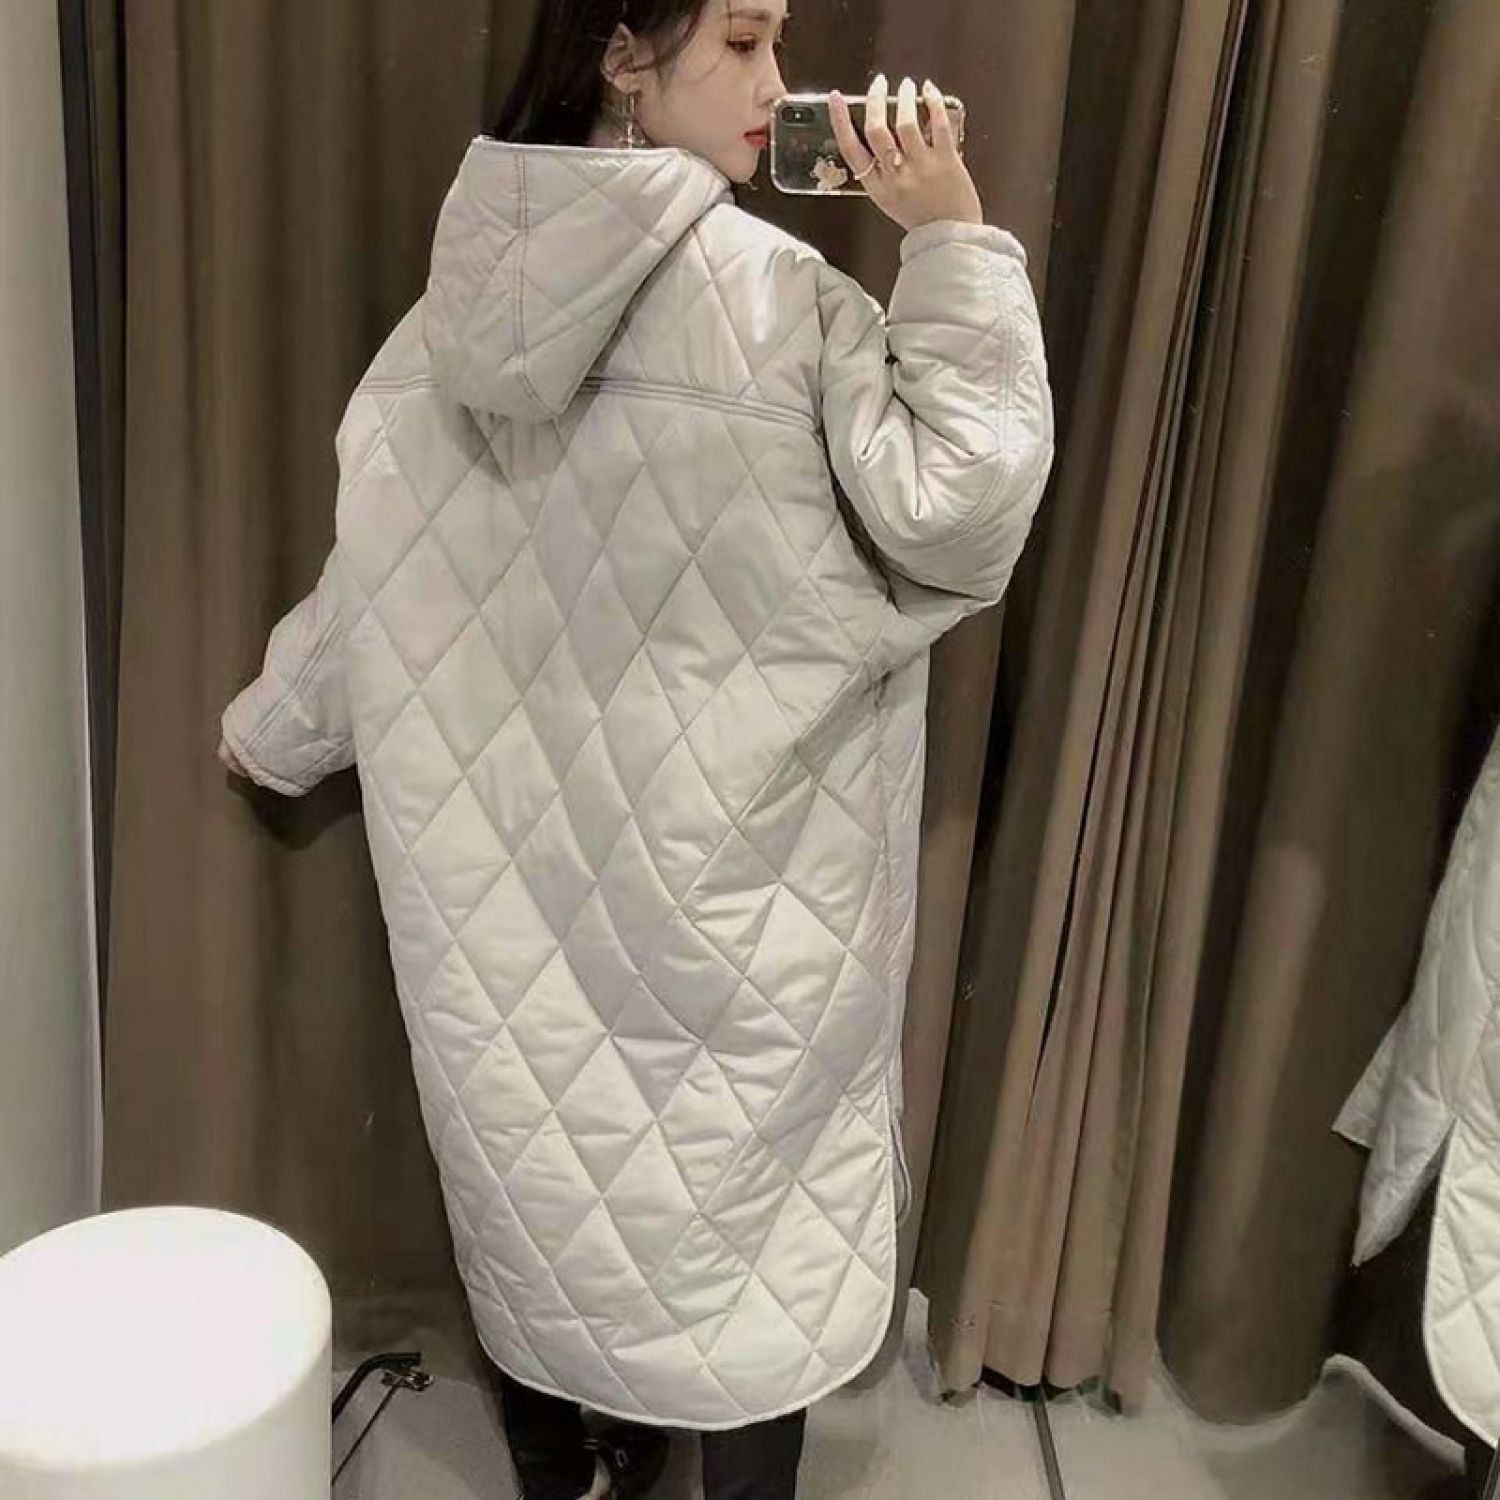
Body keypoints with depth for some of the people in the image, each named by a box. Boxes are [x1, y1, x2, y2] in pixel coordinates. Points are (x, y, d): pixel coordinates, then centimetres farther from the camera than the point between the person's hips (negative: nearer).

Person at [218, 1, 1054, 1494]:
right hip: (724, 865, -5)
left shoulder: (473, 290, 0)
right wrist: (955, 241, -13)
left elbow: (376, 562, 6)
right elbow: (960, 511, -18)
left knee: (537, 1170, 21)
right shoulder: (769, 294, -17)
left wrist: (272, 726, 23)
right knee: (738, 1189, 14)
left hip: (520, 837, 6)